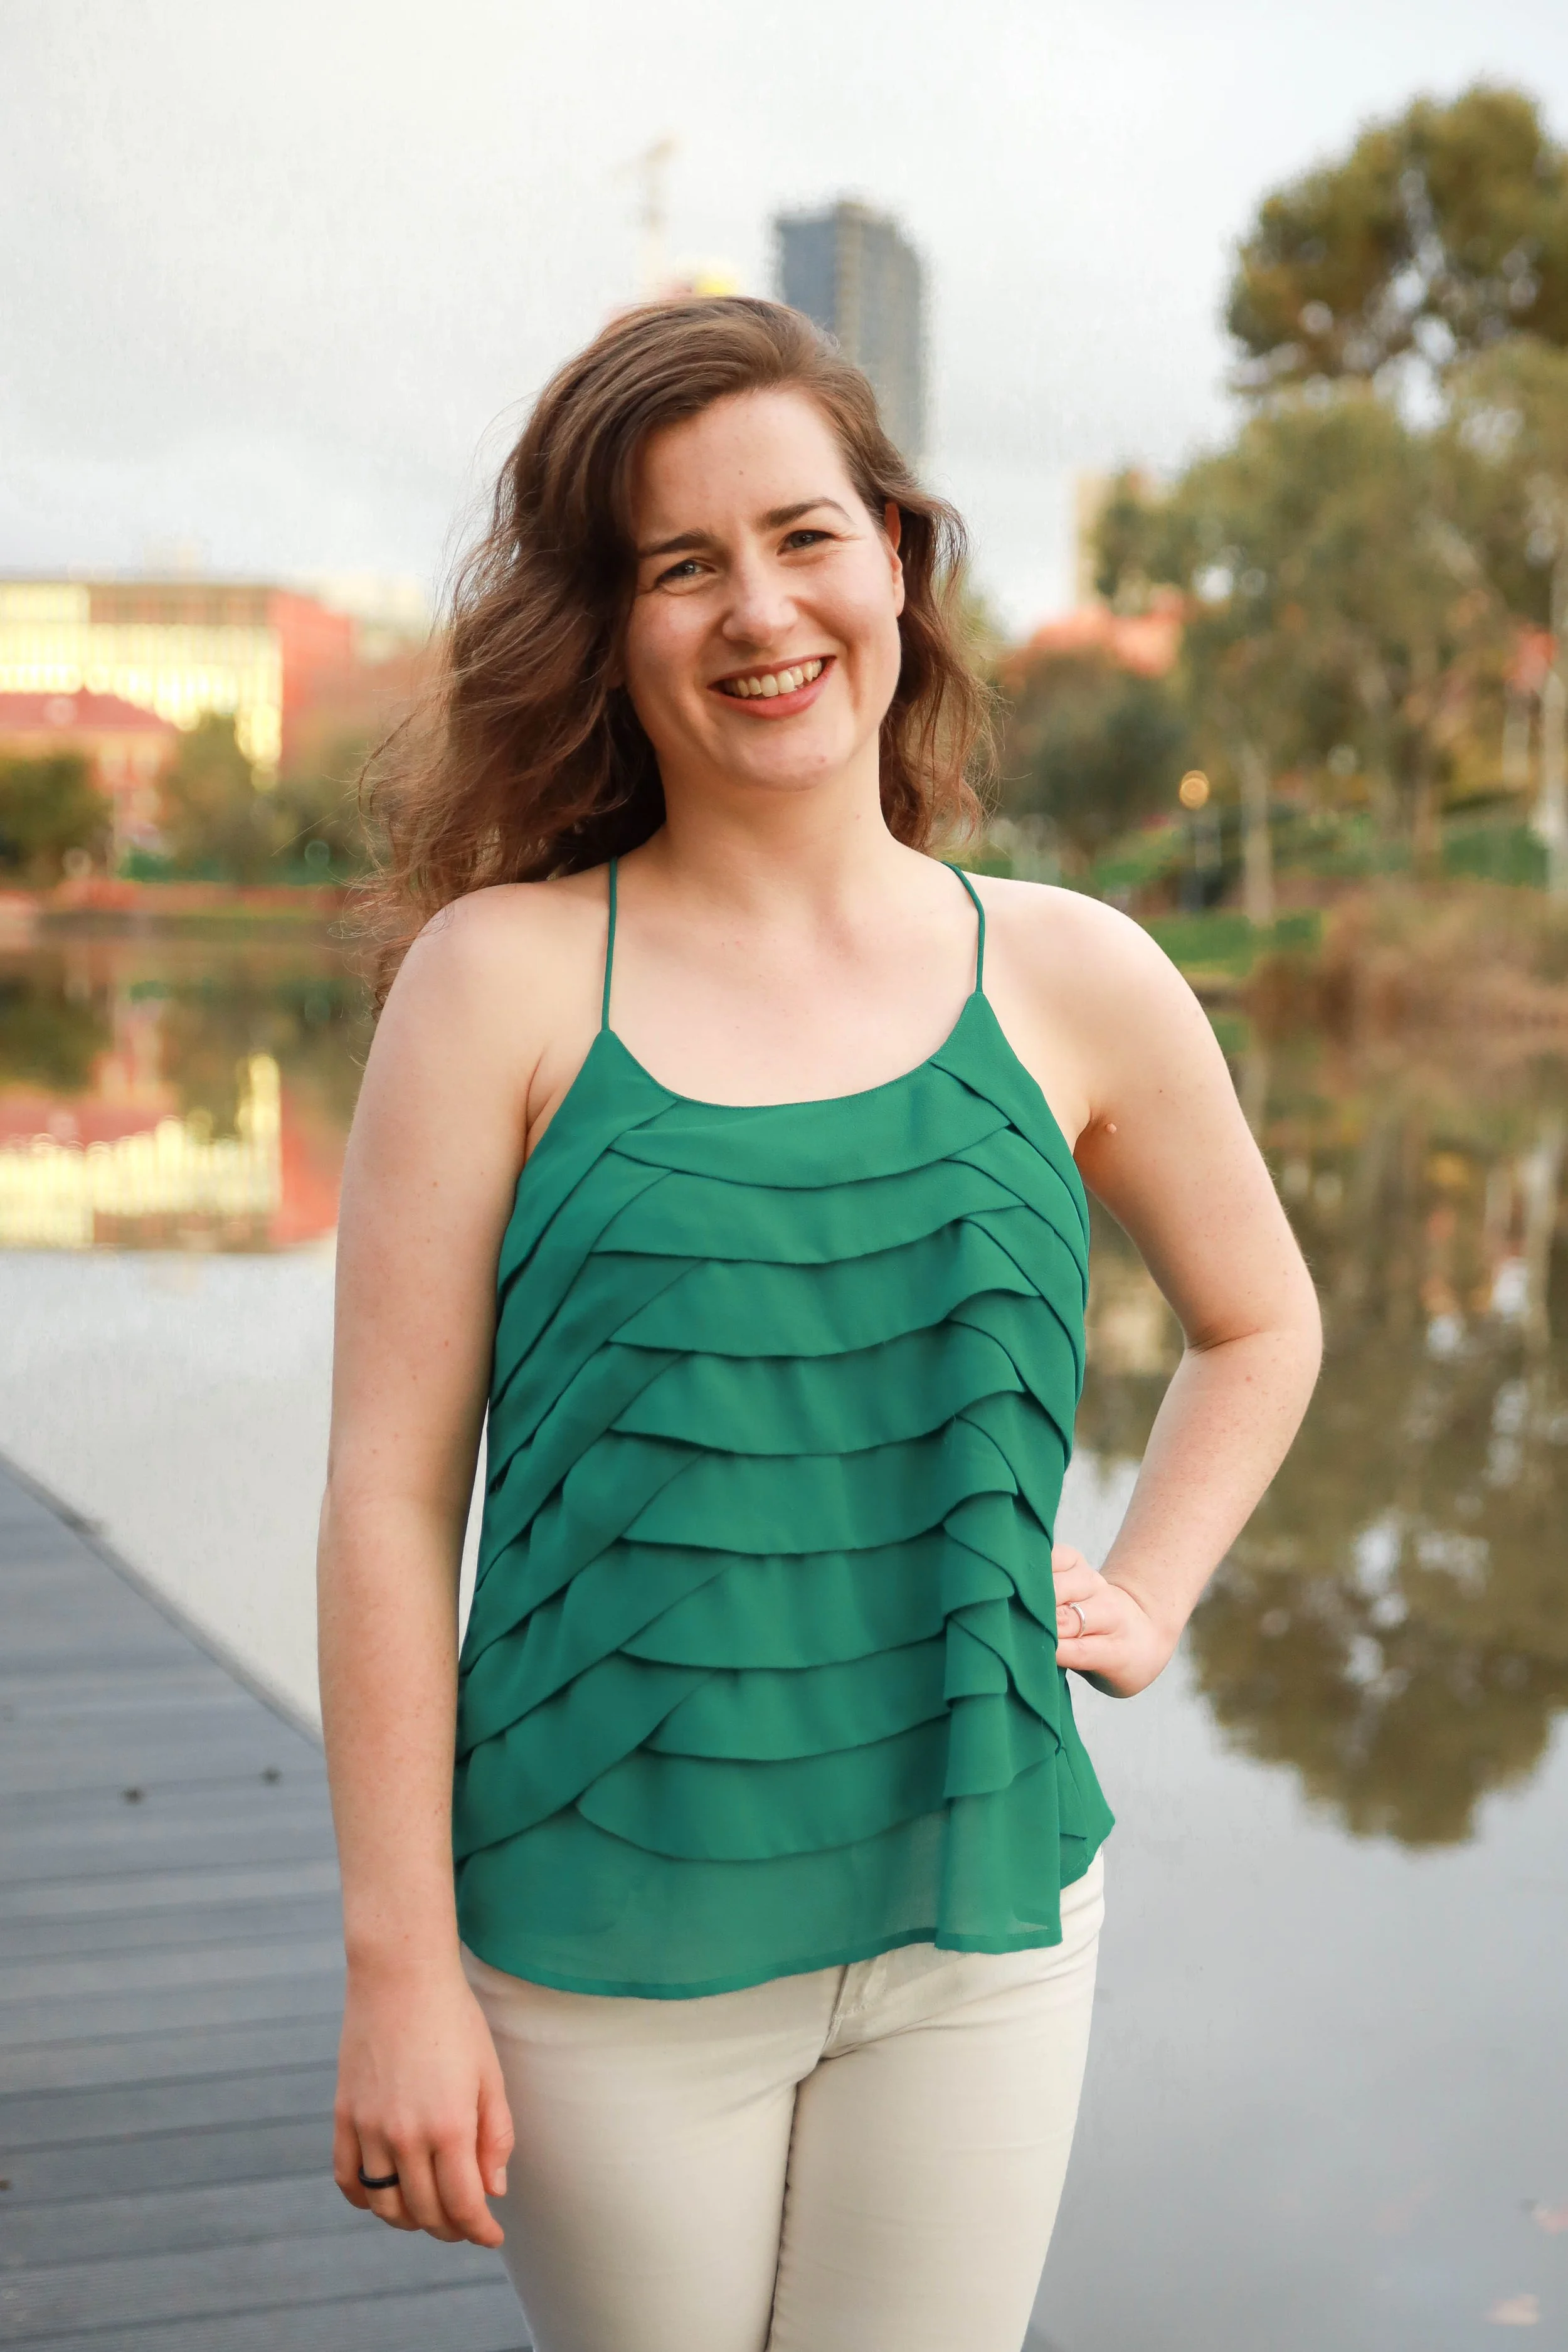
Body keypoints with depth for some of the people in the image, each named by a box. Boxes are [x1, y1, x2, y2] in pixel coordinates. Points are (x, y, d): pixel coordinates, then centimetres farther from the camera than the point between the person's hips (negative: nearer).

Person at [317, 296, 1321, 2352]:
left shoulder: (1073, 983, 1)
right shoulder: (504, 978, -6)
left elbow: (1260, 1324, 19)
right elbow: (393, 1491, -7)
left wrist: (1142, 1604, 6)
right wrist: (400, 1967, -8)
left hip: (979, 1922, 2)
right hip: (599, 1941, -2)